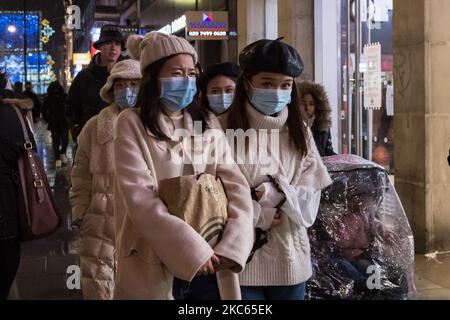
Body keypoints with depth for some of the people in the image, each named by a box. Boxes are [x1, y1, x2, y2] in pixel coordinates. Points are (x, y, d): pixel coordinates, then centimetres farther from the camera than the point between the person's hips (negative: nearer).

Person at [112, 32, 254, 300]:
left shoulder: (207, 124, 9)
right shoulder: (132, 124, -4)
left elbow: (237, 187, -1)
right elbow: (140, 199, -14)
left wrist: (231, 247, -15)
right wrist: (191, 249, -20)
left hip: (210, 264, 4)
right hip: (155, 267, -4)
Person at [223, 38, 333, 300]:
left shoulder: (300, 133, 6)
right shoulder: (228, 131, -8)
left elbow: (310, 195, 1)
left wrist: (278, 193, -15)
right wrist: (260, 216, -12)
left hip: (290, 260, 4)